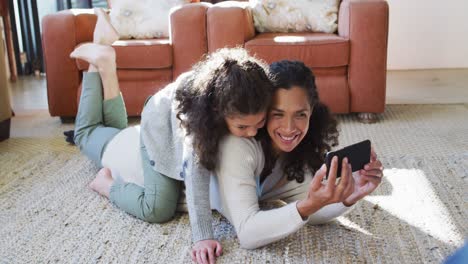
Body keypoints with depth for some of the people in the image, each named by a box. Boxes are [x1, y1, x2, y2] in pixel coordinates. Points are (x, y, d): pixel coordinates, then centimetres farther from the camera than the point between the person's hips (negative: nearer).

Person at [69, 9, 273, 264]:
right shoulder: (200, 110, -50)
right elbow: (196, 175, -49)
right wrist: (203, 236, -54)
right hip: (161, 129, -6)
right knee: (158, 209, -26)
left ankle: (103, 61, 34)